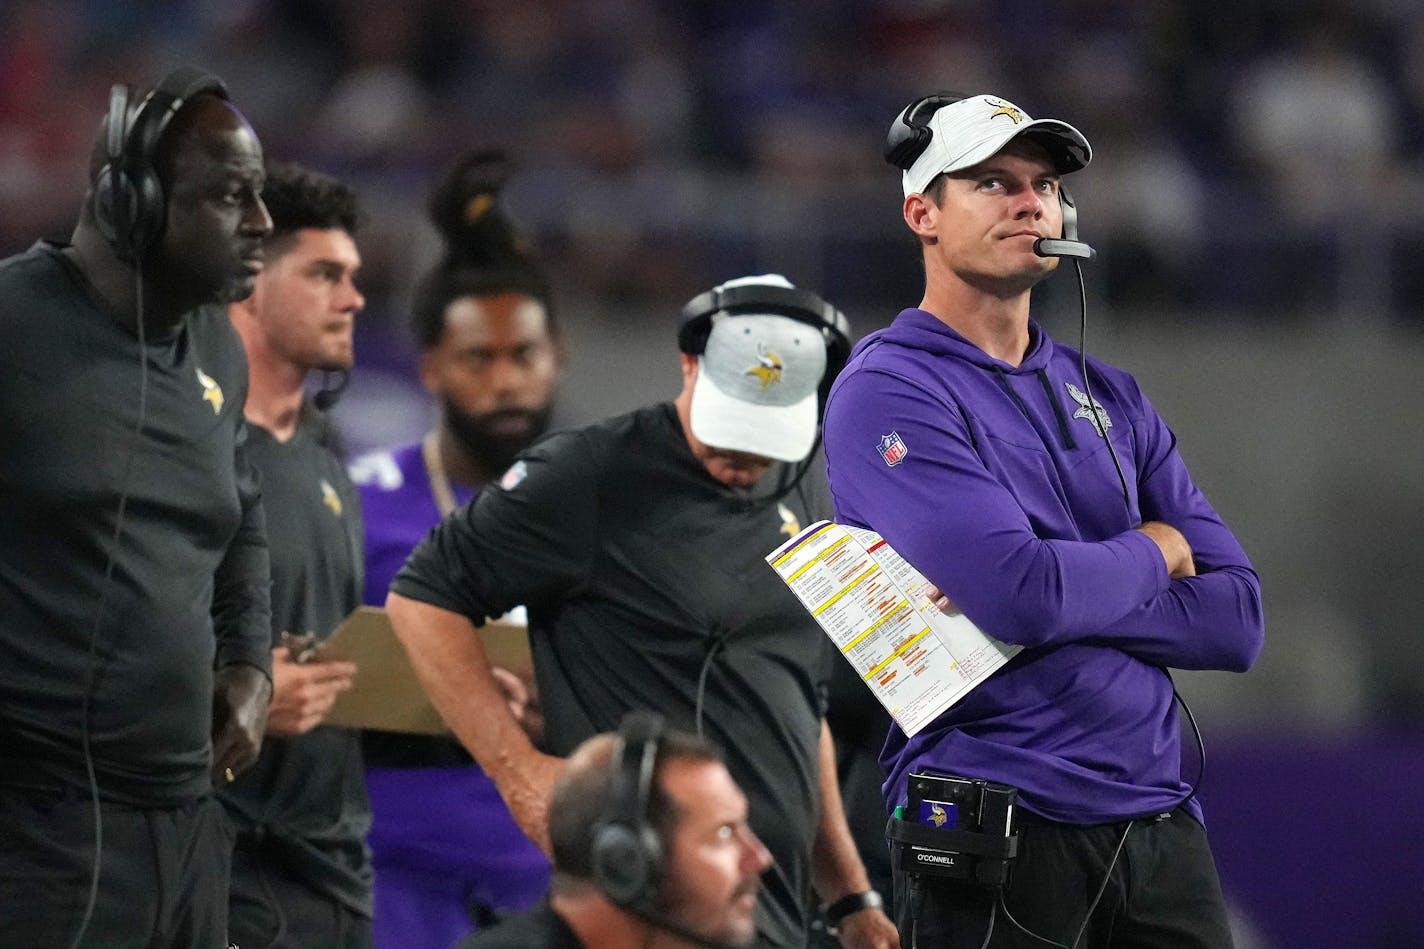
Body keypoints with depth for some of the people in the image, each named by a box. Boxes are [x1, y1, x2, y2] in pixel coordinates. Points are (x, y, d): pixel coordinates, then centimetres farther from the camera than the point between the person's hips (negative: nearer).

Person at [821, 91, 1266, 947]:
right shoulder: (888, 391, -5)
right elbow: (1025, 592, -19)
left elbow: (1238, 619, 5)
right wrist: (1151, 554, 0)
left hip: (1160, 821, 6)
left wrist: (1049, 598, -10)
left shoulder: (1110, 397, 15)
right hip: (1000, 837, -6)